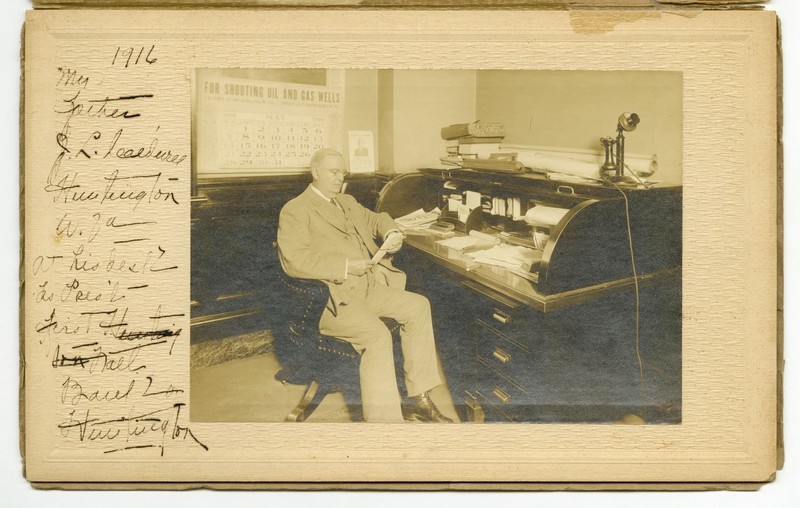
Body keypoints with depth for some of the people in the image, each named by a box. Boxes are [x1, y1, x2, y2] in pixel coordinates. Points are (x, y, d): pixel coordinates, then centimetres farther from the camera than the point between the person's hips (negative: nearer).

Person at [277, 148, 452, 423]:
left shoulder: (347, 202, 21)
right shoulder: (294, 211, -5)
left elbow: (374, 220, 33)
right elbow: (295, 259, -18)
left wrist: (392, 233, 7)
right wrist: (346, 265, -20)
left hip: (368, 286, 9)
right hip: (330, 298, -9)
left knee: (418, 306, -6)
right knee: (377, 335, -31)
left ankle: (418, 398, -1)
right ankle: (385, 419, -28)